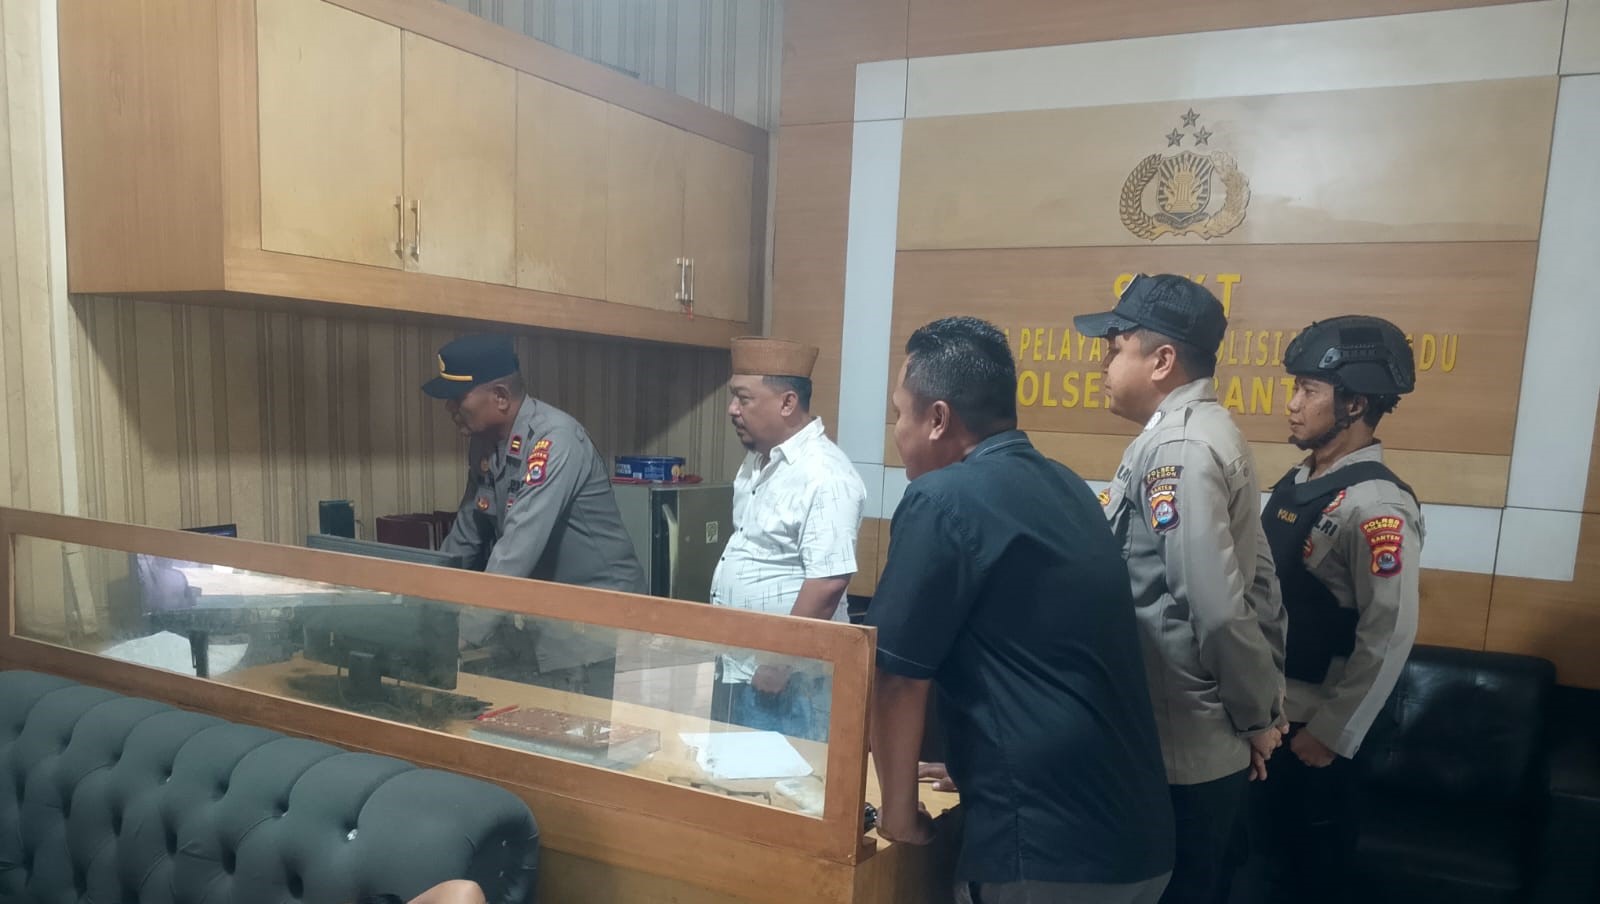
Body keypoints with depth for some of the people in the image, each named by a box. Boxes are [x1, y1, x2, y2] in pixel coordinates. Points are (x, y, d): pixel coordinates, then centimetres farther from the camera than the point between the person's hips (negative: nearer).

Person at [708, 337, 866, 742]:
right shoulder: (757, 460, 8)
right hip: (737, 664, 9)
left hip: (787, 676, -9)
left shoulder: (824, 475, -21)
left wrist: (781, 660, -20)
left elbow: (828, 582, -25)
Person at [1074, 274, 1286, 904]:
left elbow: (1216, 608, -26)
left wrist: (1258, 716, -11)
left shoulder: (1172, 450, -21)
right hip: (1216, 739, 9)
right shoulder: (1208, 432, 9)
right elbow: (1254, 581, 12)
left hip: (1180, 743, -9)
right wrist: (1263, 710, 13)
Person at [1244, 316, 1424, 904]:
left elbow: (1390, 636, -23)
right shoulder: (1299, 480, 5)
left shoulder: (1376, 506, -22)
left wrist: (1332, 732, -17)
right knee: (1268, 846, 22)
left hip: (1312, 723, -7)